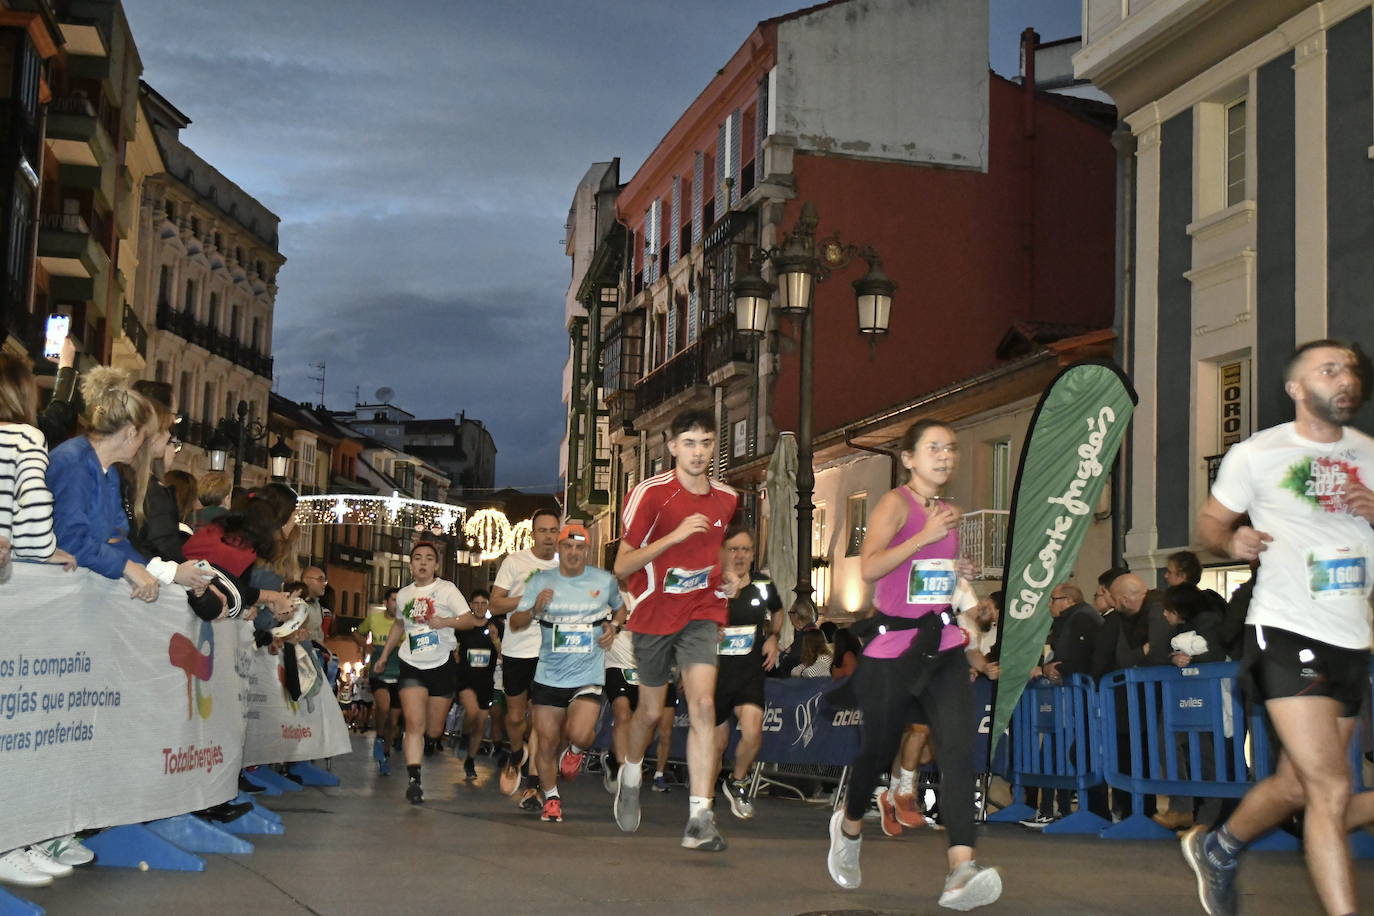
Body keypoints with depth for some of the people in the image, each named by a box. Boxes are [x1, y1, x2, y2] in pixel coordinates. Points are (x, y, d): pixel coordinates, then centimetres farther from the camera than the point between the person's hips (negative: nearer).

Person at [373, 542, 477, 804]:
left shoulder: (446, 589, -4)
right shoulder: (403, 594, 9)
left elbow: (470, 620, -13)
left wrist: (446, 621, -30)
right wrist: (384, 655, 26)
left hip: (442, 665, -2)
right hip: (412, 666, 2)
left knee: (434, 730, 6)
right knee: (414, 723, -15)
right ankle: (413, 780, -18)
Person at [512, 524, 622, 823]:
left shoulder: (605, 580, 1)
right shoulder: (541, 581, 2)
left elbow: (620, 607, 22)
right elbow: (515, 623, 2)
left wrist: (612, 627, 1)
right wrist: (535, 610, -19)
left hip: (588, 675, -1)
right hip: (548, 675, 2)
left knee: (580, 735, -22)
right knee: (547, 742, 4)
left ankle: (574, 749, 16)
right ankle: (551, 798, 26)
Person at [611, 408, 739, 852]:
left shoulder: (726, 498, 5)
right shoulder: (651, 493, -9)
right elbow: (622, 566, -11)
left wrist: (728, 579, 2)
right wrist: (675, 534, -22)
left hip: (702, 614, 2)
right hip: (654, 615, -2)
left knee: (703, 706, -17)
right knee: (650, 710, 13)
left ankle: (700, 819, -19)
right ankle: (630, 774, 45)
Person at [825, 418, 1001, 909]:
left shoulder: (948, 509, 13)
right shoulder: (896, 502, -7)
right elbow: (869, 568, -22)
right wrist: (925, 536, -24)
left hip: (943, 646, 5)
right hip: (892, 646, -5)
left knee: (958, 749, -15)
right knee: (878, 750, 9)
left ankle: (961, 869, -25)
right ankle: (848, 826, 41)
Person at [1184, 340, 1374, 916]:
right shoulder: (1256, 454, -3)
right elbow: (1209, 521, 4)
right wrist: (1231, 539, -18)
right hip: (1285, 634, -6)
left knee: (1296, 785, 16)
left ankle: (1218, 849, 41)